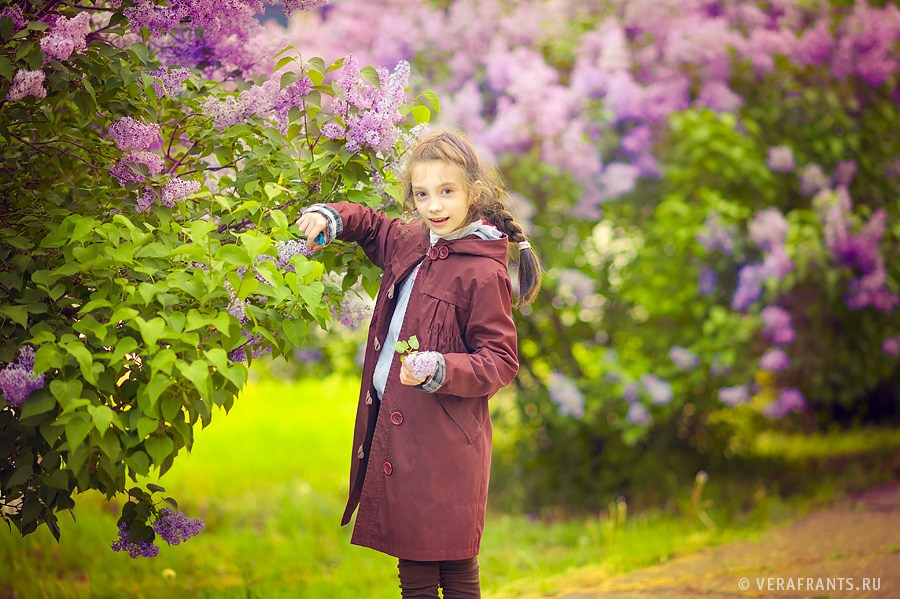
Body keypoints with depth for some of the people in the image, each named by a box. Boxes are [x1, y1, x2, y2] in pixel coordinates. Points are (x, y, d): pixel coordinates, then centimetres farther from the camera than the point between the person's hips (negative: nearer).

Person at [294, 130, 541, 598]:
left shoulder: (483, 273, -13)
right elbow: (370, 227, 31)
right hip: (392, 424, 7)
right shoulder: (410, 243, 10)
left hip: (445, 437, -7)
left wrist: (441, 371, -26)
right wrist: (332, 217, 10)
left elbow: (500, 362, -11)